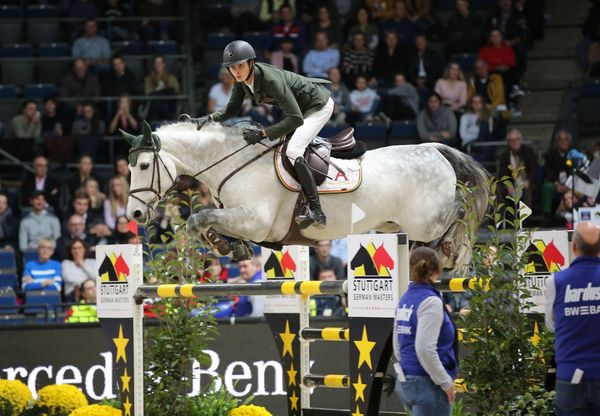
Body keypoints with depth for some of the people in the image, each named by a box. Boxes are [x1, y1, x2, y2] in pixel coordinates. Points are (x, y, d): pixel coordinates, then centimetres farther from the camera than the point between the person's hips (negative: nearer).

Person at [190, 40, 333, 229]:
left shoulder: (270, 79, -36)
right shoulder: (242, 79, -12)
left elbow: (296, 119, -37)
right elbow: (232, 109, 3)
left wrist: (263, 133, -38)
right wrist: (210, 118, -15)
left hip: (319, 106, -10)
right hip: (299, 106, 10)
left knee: (292, 151, -23)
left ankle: (317, 212, -26)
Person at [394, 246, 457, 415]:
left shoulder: (405, 300, 10)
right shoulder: (431, 302, -15)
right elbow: (425, 348, -22)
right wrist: (446, 382, -14)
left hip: (406, 381, 9)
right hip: (427, 383, -9)